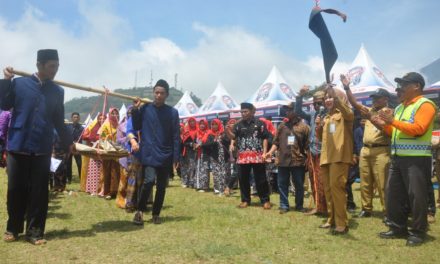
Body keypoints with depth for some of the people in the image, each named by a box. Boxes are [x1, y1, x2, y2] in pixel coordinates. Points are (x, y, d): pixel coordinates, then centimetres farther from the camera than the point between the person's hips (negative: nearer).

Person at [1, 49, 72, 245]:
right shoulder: (19, 83, 2)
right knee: (16, 189, 7)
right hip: (18, 145, -1)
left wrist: (68, 144, 5)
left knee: (39, 192, 2)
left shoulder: (58, 92, 8)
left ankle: (35, 231, 12)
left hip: (42, 149, 1)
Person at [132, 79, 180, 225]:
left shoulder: (172, 112, 1)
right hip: (148, 154, -1)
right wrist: (135, 110, -4)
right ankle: (139, 211, 2)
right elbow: (136, 127, 7)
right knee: (149, 180, -17)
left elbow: (176, 136, 1)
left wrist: (176, 156, -3)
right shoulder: (144, 108, 2)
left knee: (161, 186, 7)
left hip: (165, 155, 2)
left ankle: (156, 214, 23)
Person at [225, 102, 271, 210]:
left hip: (257, 155, -3)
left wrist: (264, 152, -7)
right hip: (243, 156, 3)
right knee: (243, 179, 8)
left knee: (261, 179, 1)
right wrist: (228, 131, -20)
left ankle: (265, 200, 10)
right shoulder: (238, 124, 10)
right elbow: (233, 137, 1)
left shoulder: (259, 123, 2)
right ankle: (245, 200, 20)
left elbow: (265, 138, 1)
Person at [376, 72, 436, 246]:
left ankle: (418, 232, 9)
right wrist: (385, 125, 8)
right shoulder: (399, 107, 19)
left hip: (416, 158, -8)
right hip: (397, 158, 9)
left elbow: (418, 129, -20)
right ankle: (398, 228, 21)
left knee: (416, 196, -2)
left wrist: (393, 121, -19)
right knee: (393, 194, 10)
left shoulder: (425, 105, -6)